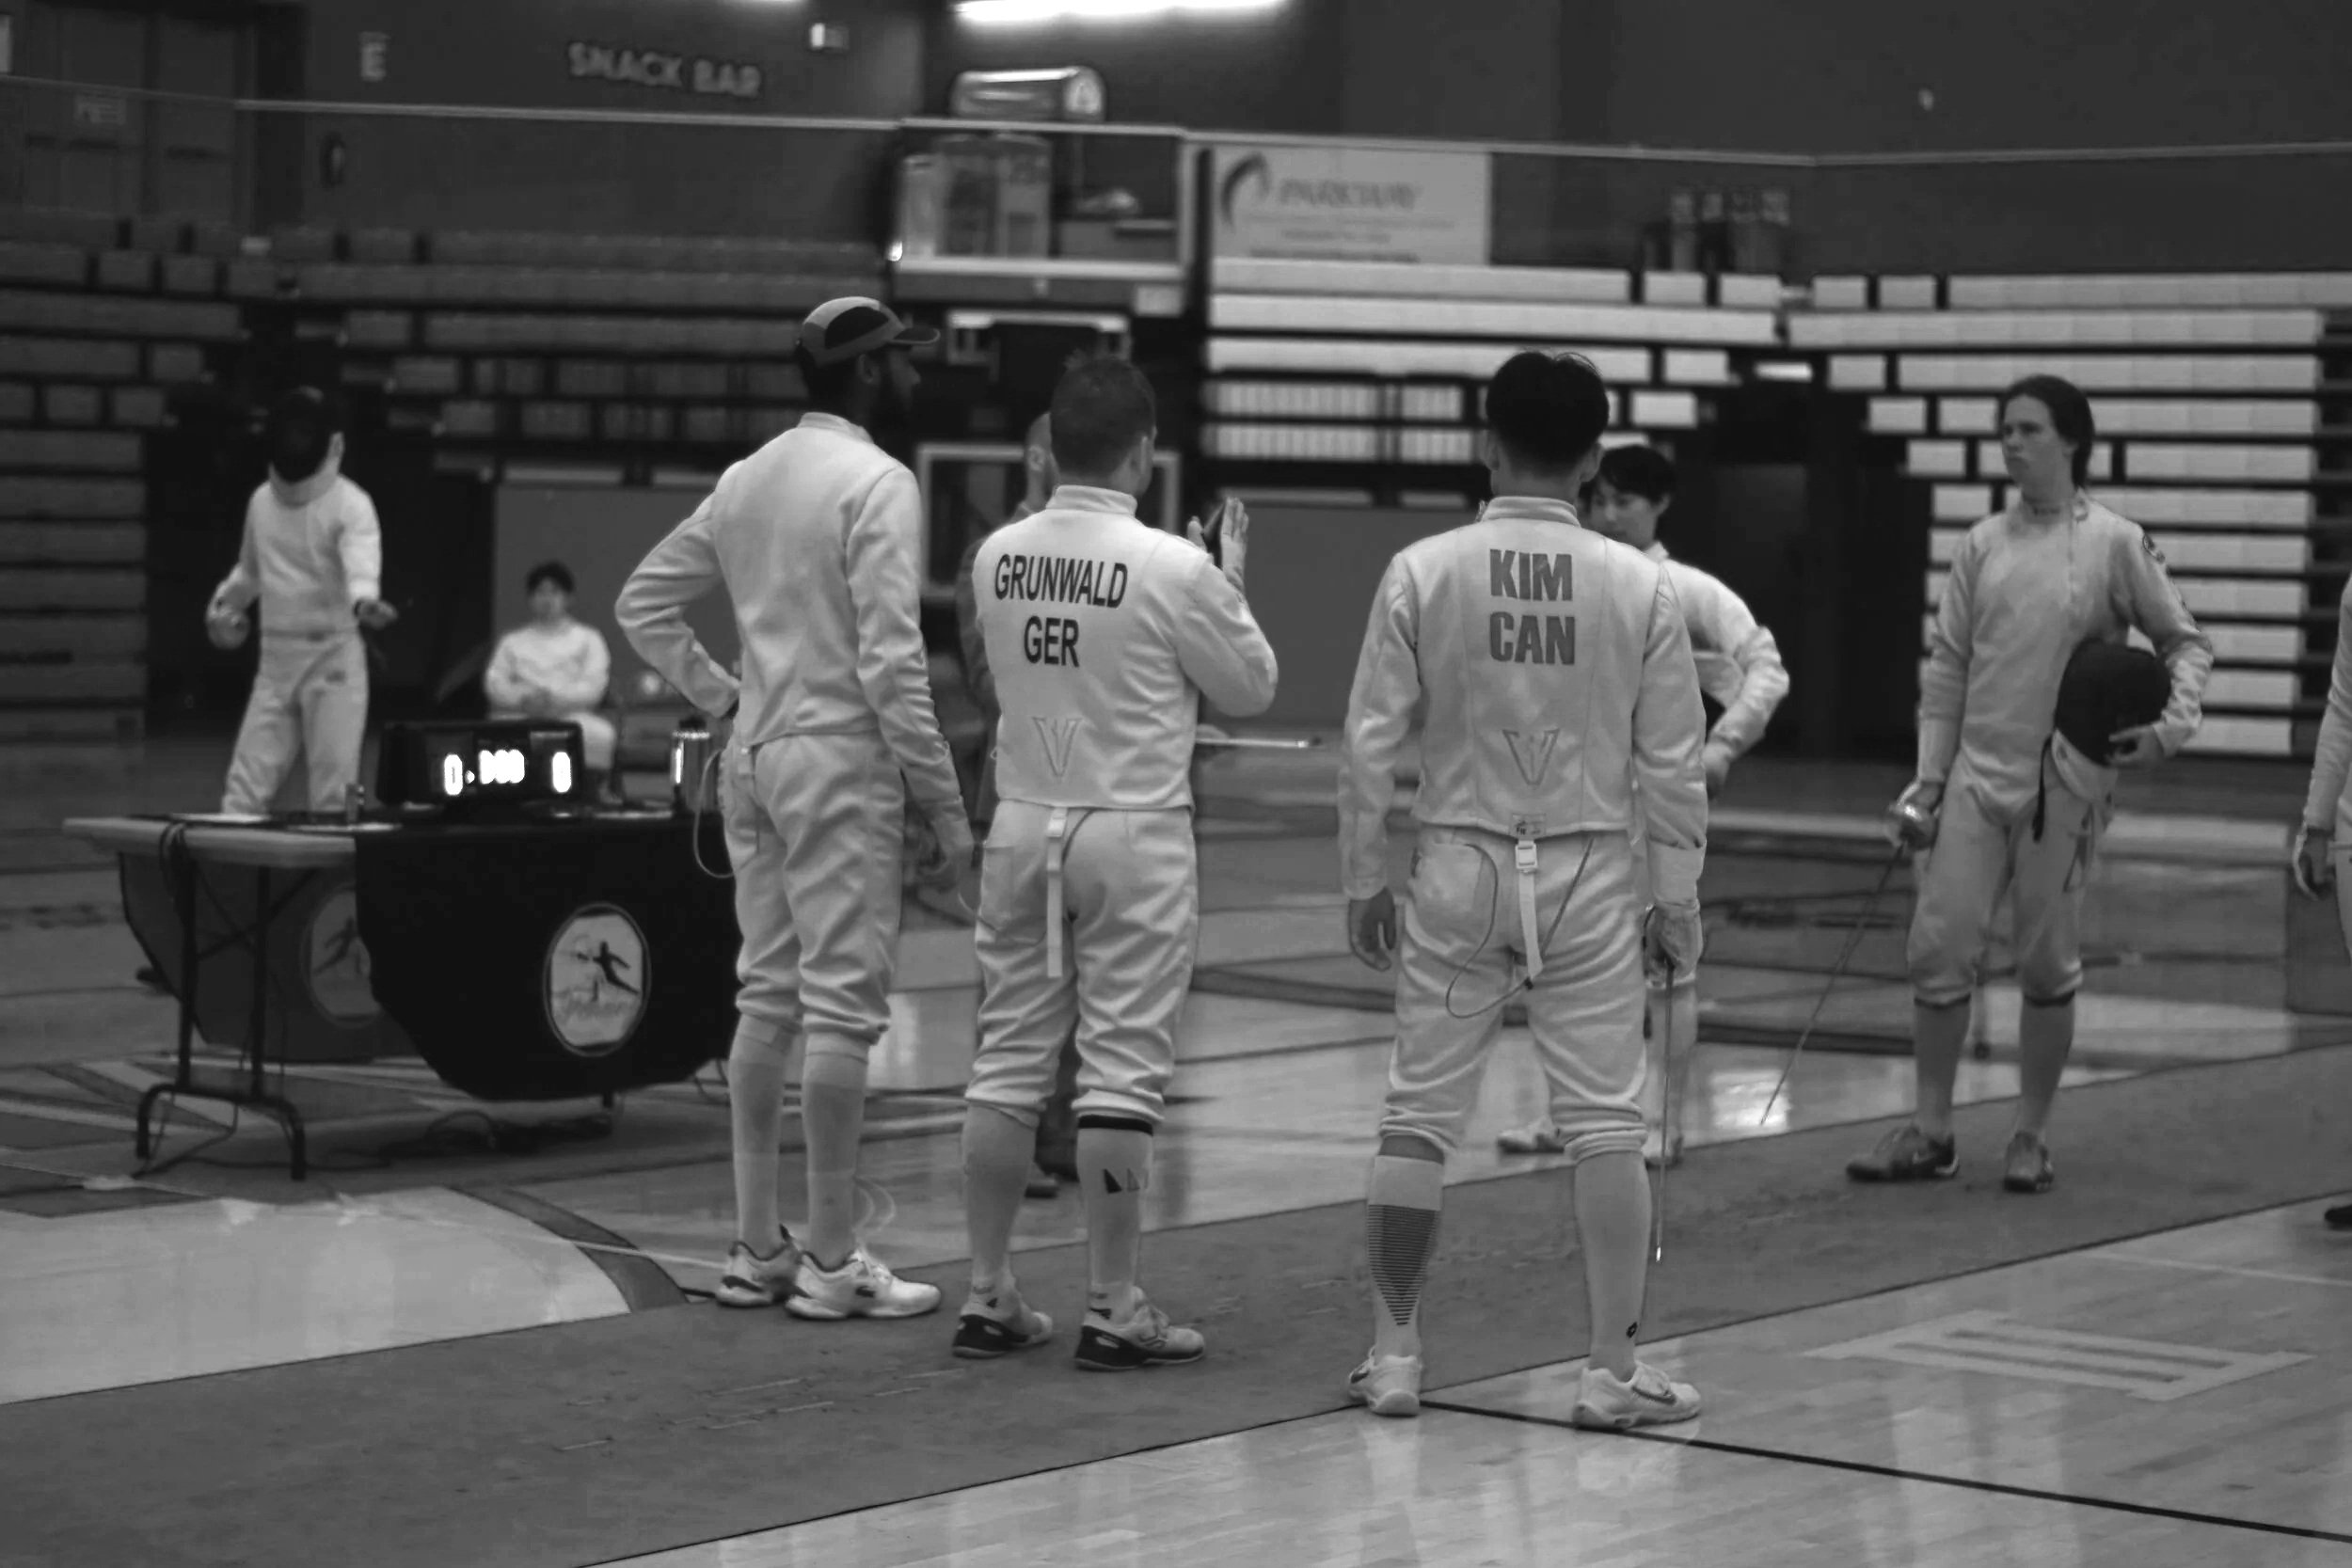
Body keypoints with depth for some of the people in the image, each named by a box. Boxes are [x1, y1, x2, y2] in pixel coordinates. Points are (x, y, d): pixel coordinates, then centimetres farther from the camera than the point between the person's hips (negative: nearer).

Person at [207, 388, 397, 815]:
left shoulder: (350, 505, -14)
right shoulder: (262, 500, 6)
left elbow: (361, 563, -35)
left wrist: (364, 602, -55)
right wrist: (225, 602, 17)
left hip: (333, 659, -5)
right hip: (276, 659, 5)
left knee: (333, 797, -6)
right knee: (245, 794, 2)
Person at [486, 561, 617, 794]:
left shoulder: (587, 638, 19)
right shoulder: (512, 641, 25)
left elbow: (593, 687, 4)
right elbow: (493, 683, 12)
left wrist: (554, 698, -14)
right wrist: (523, 698, -10)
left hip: (571, 714, -1)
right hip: (520, 716, 1)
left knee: (600, 735, -37)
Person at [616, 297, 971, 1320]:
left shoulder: (747, 477, 13)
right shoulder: (878, 484, -11)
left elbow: (644, 604, 17)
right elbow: (890, 662, -16)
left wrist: (724, 696, 16)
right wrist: (947, 808, -12)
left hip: (753, 757, 8)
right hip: (843, 759, -8)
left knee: (768, 999, 12)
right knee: (843, 1006, -3)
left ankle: (755, 1248, 15)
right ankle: (830, 1260, 0)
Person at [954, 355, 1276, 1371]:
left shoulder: (997, 557, 0)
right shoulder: (1171, 569, -14)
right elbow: (1252, 687, -1)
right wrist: (1232, 581, 14)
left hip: (1023, 823, 5)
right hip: (1132, 832, -5)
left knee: (1008, 1060, 10)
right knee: (1122, 1071, -1)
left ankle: (989, 1296, 14)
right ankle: (1113, 1308, 1)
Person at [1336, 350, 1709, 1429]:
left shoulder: (1424, 572, -6)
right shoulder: (1639, 585, -5)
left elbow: (1371, 741, -4)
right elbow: (1672, 761, -2)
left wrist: (1363, 880, 6)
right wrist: (1677, 899, 6)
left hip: (1459, 872, 0)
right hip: (1591, 878, 0)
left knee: (1418, 1118, 8)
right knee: (1606, 1126, 5)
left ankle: (1394, 1357, 12)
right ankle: (1616, 1370, 6)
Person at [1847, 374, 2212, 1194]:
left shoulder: (2116, 543, -4)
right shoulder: (1982, 543, 6)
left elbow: (2186, 643, 1)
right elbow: (1946, 668, 9)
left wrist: (2173, 725, -17)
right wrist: (1926, 782, 6)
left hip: (2065, 781, -3)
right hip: (1976, 775, 3)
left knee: (2048, 966, 4)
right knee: (1939, 950, -1)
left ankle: (2031, 1137, 17)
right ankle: (1930, 1133, 11)